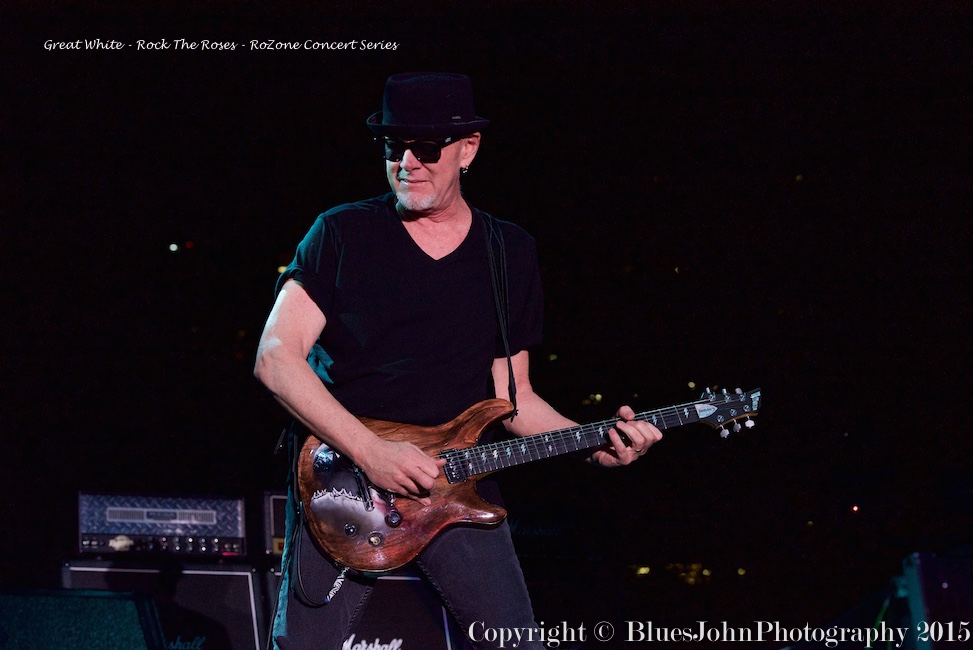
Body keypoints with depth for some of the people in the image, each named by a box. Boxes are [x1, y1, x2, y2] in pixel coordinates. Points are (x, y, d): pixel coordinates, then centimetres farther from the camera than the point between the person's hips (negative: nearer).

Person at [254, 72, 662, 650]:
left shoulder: (512, 253, 8)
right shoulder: (343, 234, -2)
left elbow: (512, 394, 12)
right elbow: (275, 357, -10)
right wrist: (369, 451, -18)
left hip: (453, 480, 2)